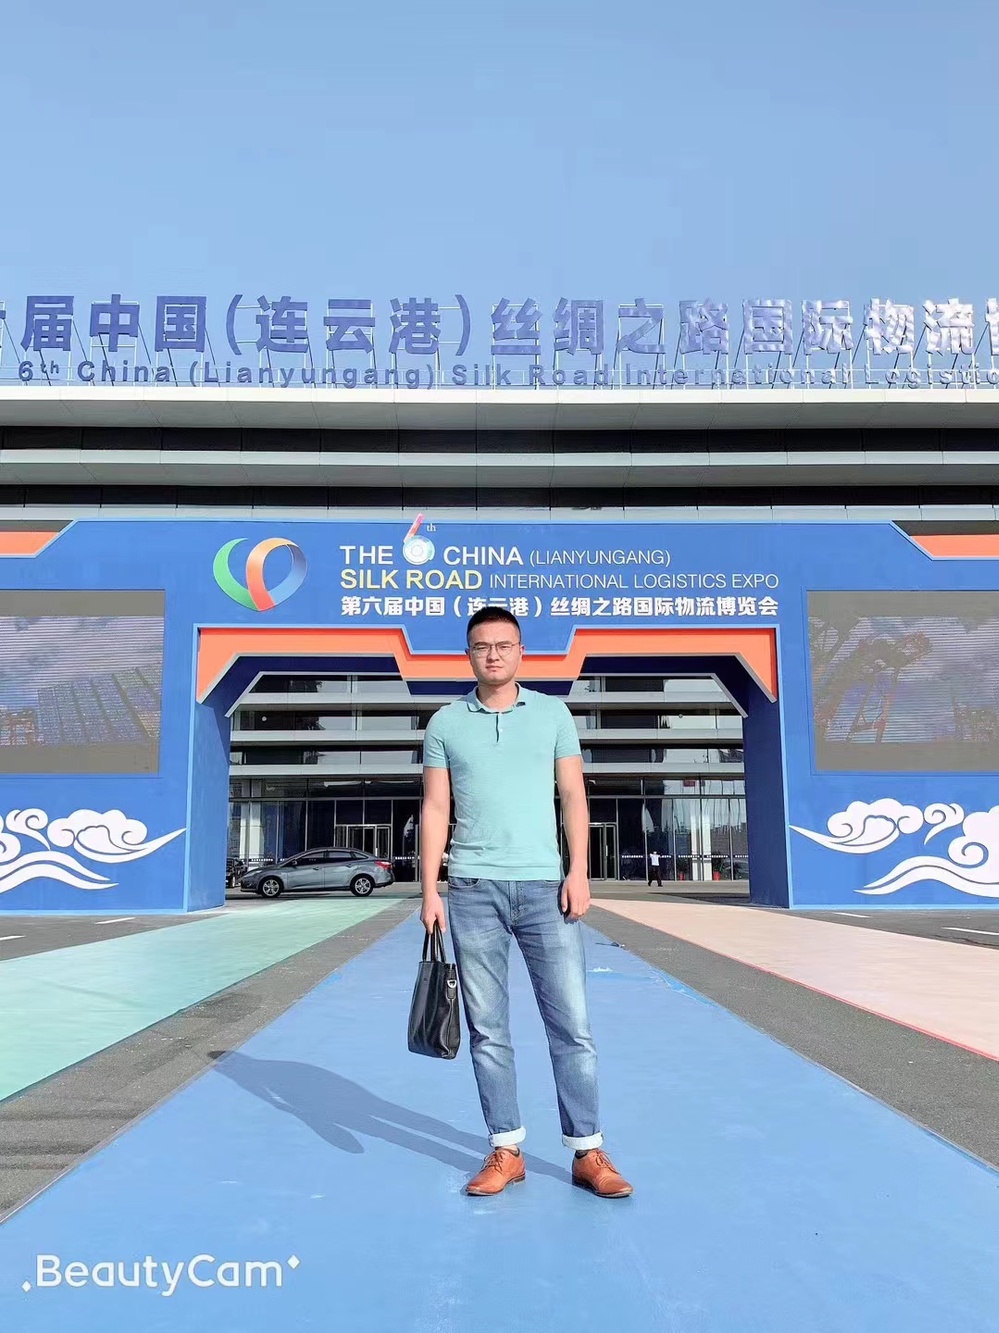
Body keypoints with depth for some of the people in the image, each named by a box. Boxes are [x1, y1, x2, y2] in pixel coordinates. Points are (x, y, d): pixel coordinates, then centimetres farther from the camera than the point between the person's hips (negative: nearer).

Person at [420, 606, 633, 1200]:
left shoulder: (553, 713, 8)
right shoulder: (445, 722, 8)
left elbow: (573, 796, 6)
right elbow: (436, 809, 6)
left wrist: (579, 873, -4)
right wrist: (430, 890, -1)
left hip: (545, 886, 0)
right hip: (473, 890, 0)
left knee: (572, 1023, 1)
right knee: (488, 1030, 6)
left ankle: (588, 1152, 12)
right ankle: (506, 1151, 18)